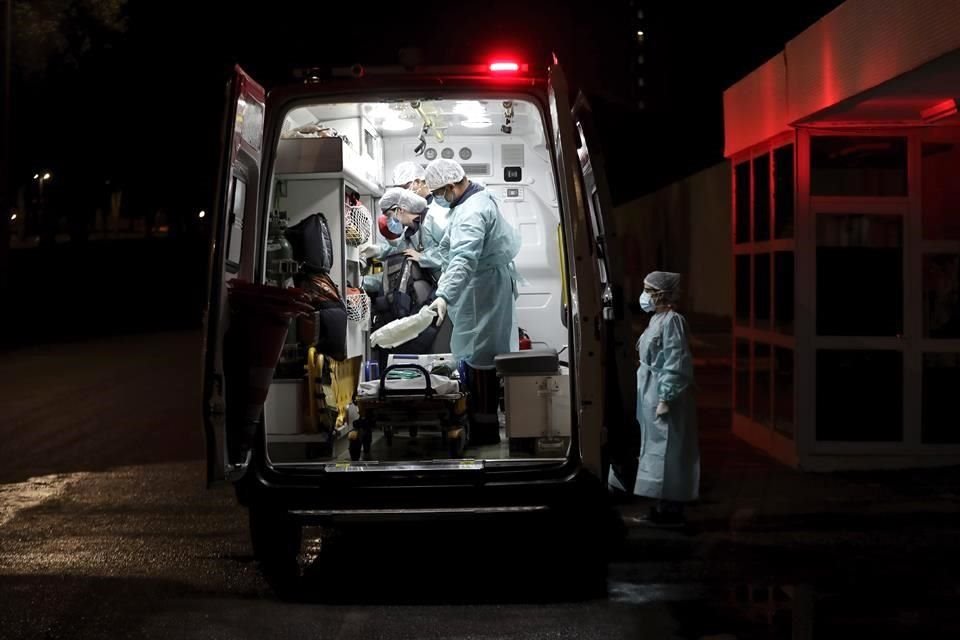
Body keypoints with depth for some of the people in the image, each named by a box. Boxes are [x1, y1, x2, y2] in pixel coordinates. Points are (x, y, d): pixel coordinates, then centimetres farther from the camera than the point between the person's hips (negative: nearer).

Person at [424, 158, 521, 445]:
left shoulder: (472, 212, -24)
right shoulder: (476, 199, 11)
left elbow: (464, 259, -39)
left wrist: (444, 296, -49)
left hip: (482, 290, -11)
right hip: (483, 288, 11)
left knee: (478, 357, -6)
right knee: (480, 354, 16)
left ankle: (484, 430, 0)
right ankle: (482, 422, 26)